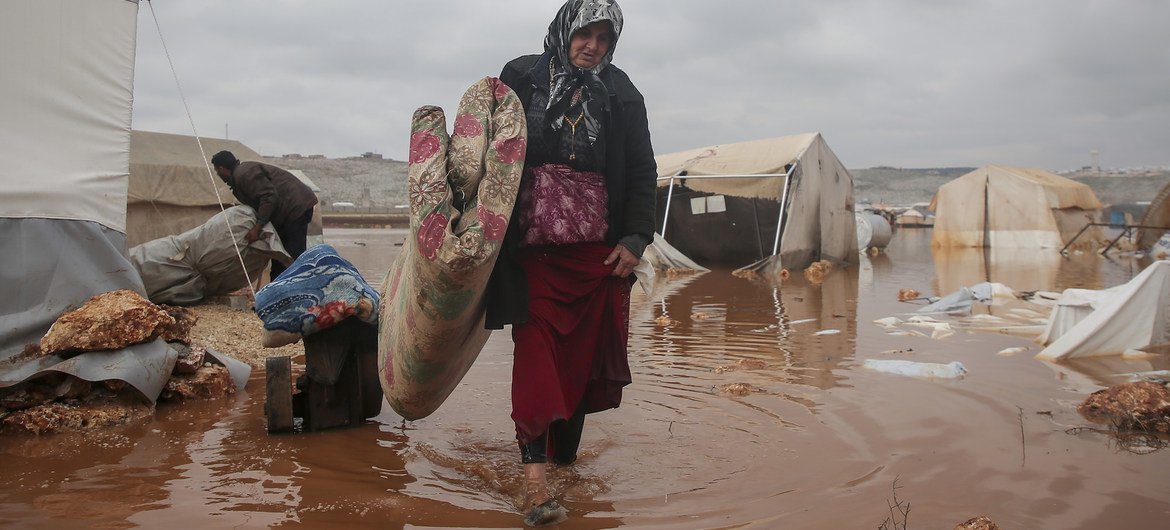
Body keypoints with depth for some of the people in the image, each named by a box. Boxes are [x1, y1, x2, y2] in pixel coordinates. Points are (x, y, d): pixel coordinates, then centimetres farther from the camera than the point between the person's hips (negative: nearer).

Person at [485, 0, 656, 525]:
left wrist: (634, 240, 0)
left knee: (583, 351, 5)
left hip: (597, 249, 2)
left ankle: (563, 445, 22)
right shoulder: (521, 78, 4)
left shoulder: (621, 93, 8)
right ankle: (534, 475, -10)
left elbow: (642, 172, 8)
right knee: (537, 348, -7)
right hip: (533, 245, -2)